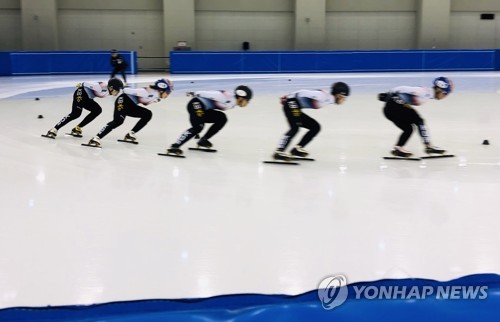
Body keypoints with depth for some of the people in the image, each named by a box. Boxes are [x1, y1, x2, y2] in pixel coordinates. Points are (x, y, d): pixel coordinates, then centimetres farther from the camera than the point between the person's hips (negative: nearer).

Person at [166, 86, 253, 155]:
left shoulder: (232, 103, 13)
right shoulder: (229, 98, -17)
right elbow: (214, 94, -17)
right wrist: (195, 94, -12)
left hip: (204, 109, 10)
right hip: (197, 104, -10)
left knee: (222, 118, 12)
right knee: (198, 126, -26)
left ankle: (203, 140, 11)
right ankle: (175, 146, -31)